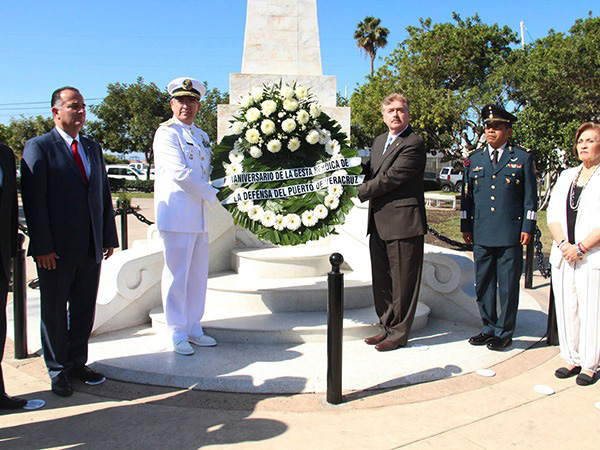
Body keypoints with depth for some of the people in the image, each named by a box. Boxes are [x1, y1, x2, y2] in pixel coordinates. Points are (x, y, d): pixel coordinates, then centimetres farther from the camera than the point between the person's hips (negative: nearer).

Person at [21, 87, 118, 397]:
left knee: (85, 309, 13)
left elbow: (104, 194, 14)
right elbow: (33, 200, -10)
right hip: (56, 251, -5)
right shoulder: (38, 147, -4)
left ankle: (77, 362, 28)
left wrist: (109, 237, 9)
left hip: (91, 249, 5)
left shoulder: (93, 148, 14)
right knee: (54, 310, 9)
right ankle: (58, 370, 23)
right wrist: (42, 247, -15)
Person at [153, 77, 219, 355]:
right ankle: (177, 334, 10)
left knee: (198, 275, 12)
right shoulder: (166, 133, -7)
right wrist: (211, 194, -9)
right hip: (176, 215, -8)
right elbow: (180, 174, -17)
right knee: (176, 275, -1)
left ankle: (194, 329, 24)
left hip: (199, 215, 8)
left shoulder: (201, 136, 18)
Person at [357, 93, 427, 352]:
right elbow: (371, 172, 22)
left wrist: (360, 192, -7)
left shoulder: (413, 144, -12)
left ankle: (399, 334, 14)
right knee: (381, 280, 16)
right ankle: (386, 327, 30)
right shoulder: (379, 141, 16)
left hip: (403, 223, -9)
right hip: (379, 224, 9)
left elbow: (390, 178, -17)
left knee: (403, 283, 2)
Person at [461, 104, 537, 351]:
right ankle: (489, 328, 23)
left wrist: (527, 228, -4)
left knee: (508, 286, 3)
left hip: (510, 234, -3)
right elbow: (467, 196, 14)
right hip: (481, 234, 3)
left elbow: (530, 197, 3)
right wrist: (465, 226, 10)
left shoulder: (523, 158, 4)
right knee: (483, 284, 9)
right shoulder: (473, 160, 12)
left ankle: (504, 332, 14)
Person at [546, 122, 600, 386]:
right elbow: (553, 213, 9)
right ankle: (572, 359, 21)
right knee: (566, 309, 8)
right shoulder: (566, 176, 15)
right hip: (563, 255, 5)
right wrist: (563, 244, -6)